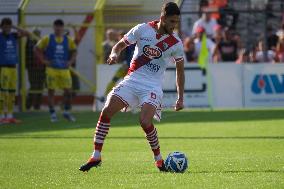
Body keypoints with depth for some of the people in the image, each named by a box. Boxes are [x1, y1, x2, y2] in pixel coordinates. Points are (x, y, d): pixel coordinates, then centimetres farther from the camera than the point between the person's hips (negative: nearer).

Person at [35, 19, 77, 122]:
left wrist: (71, 61, 1)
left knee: (68, 90, -2)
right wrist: (44, 60, -7)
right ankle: (52, 114, 7)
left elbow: (74, 51, 16)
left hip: (64, 69, 2)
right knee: (51, 91, -1)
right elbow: (37, 49, 1)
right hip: (51, 69, -2)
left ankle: (67, 112, 15)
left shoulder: (68, 40, 6)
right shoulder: (47, 39, -1)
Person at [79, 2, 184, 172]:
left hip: (152, 86, -2)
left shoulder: (176, 44, -3)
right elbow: (121, 45, 10)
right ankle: (96, 157, -4)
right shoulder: (142, 29, -3)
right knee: (107, 111, -13)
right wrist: (114, 54, -13)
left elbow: (180, 70, 10)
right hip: (132, 80, 2)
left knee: (145, 122, -24)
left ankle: (159, 159, -1)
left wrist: (181, 98, 8)